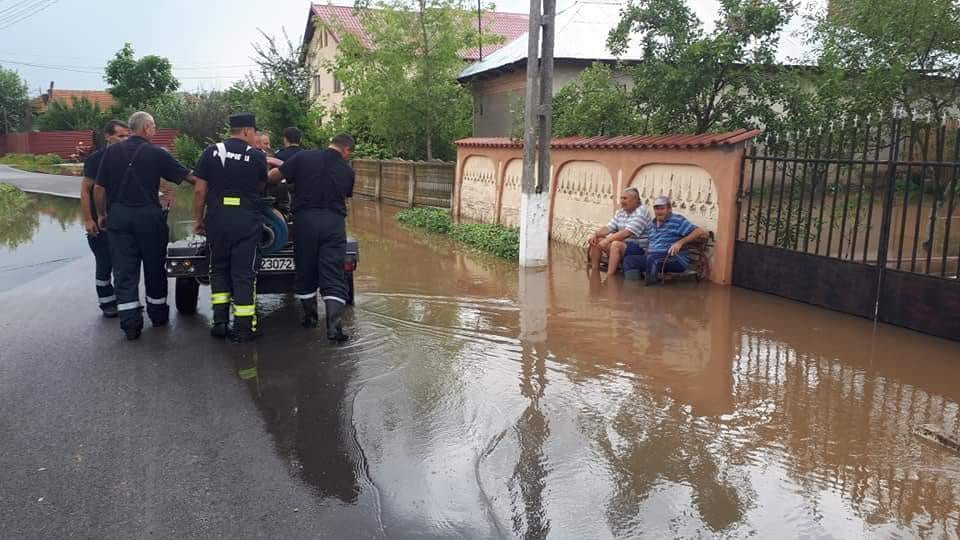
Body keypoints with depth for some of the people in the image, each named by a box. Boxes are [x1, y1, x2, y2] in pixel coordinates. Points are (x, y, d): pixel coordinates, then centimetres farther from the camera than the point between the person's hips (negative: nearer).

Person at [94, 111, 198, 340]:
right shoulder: (156, 153, -6)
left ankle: (130, 323, 0)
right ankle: (158, 315, 27)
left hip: (118, 216, 2)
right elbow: (188, 176, -6)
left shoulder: (111, 152, 3)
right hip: (149, 216, -2)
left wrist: (101, 214, 16)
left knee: (124, 271, 3)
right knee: (154, 268, 14)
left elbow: (99, 188, 4)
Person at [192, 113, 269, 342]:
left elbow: (200, 190, 1)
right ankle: (244, 328, 4)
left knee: (219, 269, 17)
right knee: (244, 272, 3)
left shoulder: (211, 152, 2)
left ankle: (220, 322, 13)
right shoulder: (257, 156, -2)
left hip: (217, 220, 2)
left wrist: (198, 219, 11)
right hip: (247, 220, -2)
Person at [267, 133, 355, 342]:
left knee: (305, 271, 16)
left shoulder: (303, 157, 0)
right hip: (334, 223, 0)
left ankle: (310, 317, 29)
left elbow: (274, 175, -1)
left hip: (305, 220, 0)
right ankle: (333, 324, -12)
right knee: (333, 277, -1)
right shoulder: (347, 171, 5)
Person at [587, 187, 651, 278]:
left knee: (616, 244, -35)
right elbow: (609, 228, 8)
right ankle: (595, 275, -1)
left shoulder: (641, 213, -14)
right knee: (596, 240, -2)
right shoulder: (620, 212, 13)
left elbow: (626, 233, -25)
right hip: (622, 244, 9)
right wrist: (595, 234, -11)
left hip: (639, 248, -9)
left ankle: (609, 279, -36)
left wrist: (607, 240, -27)